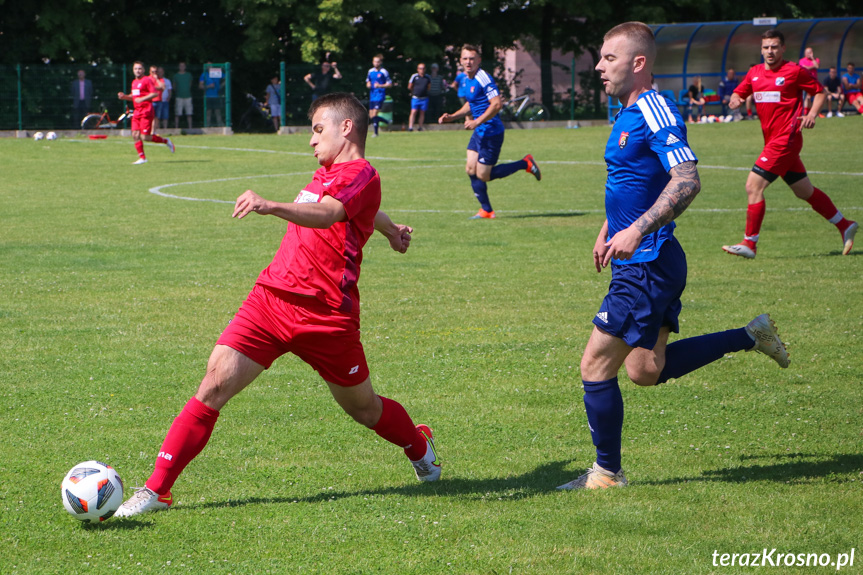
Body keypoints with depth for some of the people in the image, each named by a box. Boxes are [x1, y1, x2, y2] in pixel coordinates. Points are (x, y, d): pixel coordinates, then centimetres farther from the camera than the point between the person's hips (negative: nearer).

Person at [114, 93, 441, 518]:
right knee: (215, 384, -10)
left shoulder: (361, 175, -10)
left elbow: (325, 214, -32)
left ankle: (419, 447, 46)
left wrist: (270, 207, -50)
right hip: (269, 299, 6)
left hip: (325, 316, -6)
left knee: (361, 406, 13)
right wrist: (388, 228, 60)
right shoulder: (327, 174, 16)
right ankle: (157, 489, -11)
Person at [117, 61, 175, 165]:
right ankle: (142, 157, 5)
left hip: (146, 111, -8)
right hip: (137, 111, 8)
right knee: (135, 135, -2)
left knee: (145, 137, -12)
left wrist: (142, 99, -21)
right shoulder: (134, 82, 17)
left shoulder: (147, 80, -7)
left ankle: (166, 141, 9)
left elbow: (155, 93, -15)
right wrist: (124, 97, 9)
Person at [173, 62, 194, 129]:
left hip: (187, 96, 2)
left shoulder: (189, 75, 10)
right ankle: (176, 128, -2)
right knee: (177, 114, -5)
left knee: (189, 114, 1)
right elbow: (174, 86, 12)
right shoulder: (176, 76, 5)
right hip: (179, 97, -2)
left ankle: (190, 128, 5)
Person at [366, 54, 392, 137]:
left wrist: (380, 86, -18)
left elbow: (390, 84, -5)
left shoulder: (384, 72, -6)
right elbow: (368, 82, 23)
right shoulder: (370, 71, 12)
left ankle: (376, 132, -4)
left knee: (374, 115, -15)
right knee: (371, 116, 7)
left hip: (380, 96, -7)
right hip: (372, 95, 7)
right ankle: (387, 121, 27)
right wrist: (368, 85, -1)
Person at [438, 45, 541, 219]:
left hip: (491, 132, -9)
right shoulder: (466, 80, 12)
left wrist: (477, 122, -26)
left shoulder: (483, 79, -18)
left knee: (483, 175, -4)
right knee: (471, 169, 4)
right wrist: (452, 117, 15)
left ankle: (525, 164, 8)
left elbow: (496, 104, -24)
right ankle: (486, 211, 12)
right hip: (479, 133, 9)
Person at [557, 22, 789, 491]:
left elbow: (687, 182, -28)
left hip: (647, 265, -10)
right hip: (645, 264, 10)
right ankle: (751, 336, 24)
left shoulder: (656, 113, -17)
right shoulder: (628, 114, 13)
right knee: (646, 370, 17)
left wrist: (637, 230, -35)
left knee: (596, 367, -5)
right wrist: (608, 230, 29)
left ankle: (607, 473, 7)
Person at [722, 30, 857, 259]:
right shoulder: (755, 72, 12)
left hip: (786, 139, -8)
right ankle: (845, 226, 28)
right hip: (772, 140, 8)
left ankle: (749, 243, -8)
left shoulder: (794, 71, -6)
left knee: (754, 186, -14)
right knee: (805, 191, 15)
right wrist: (735, 100, -7)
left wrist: (812, 114, -15)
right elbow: (739, 93, 17)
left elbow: (819, 91, 1)